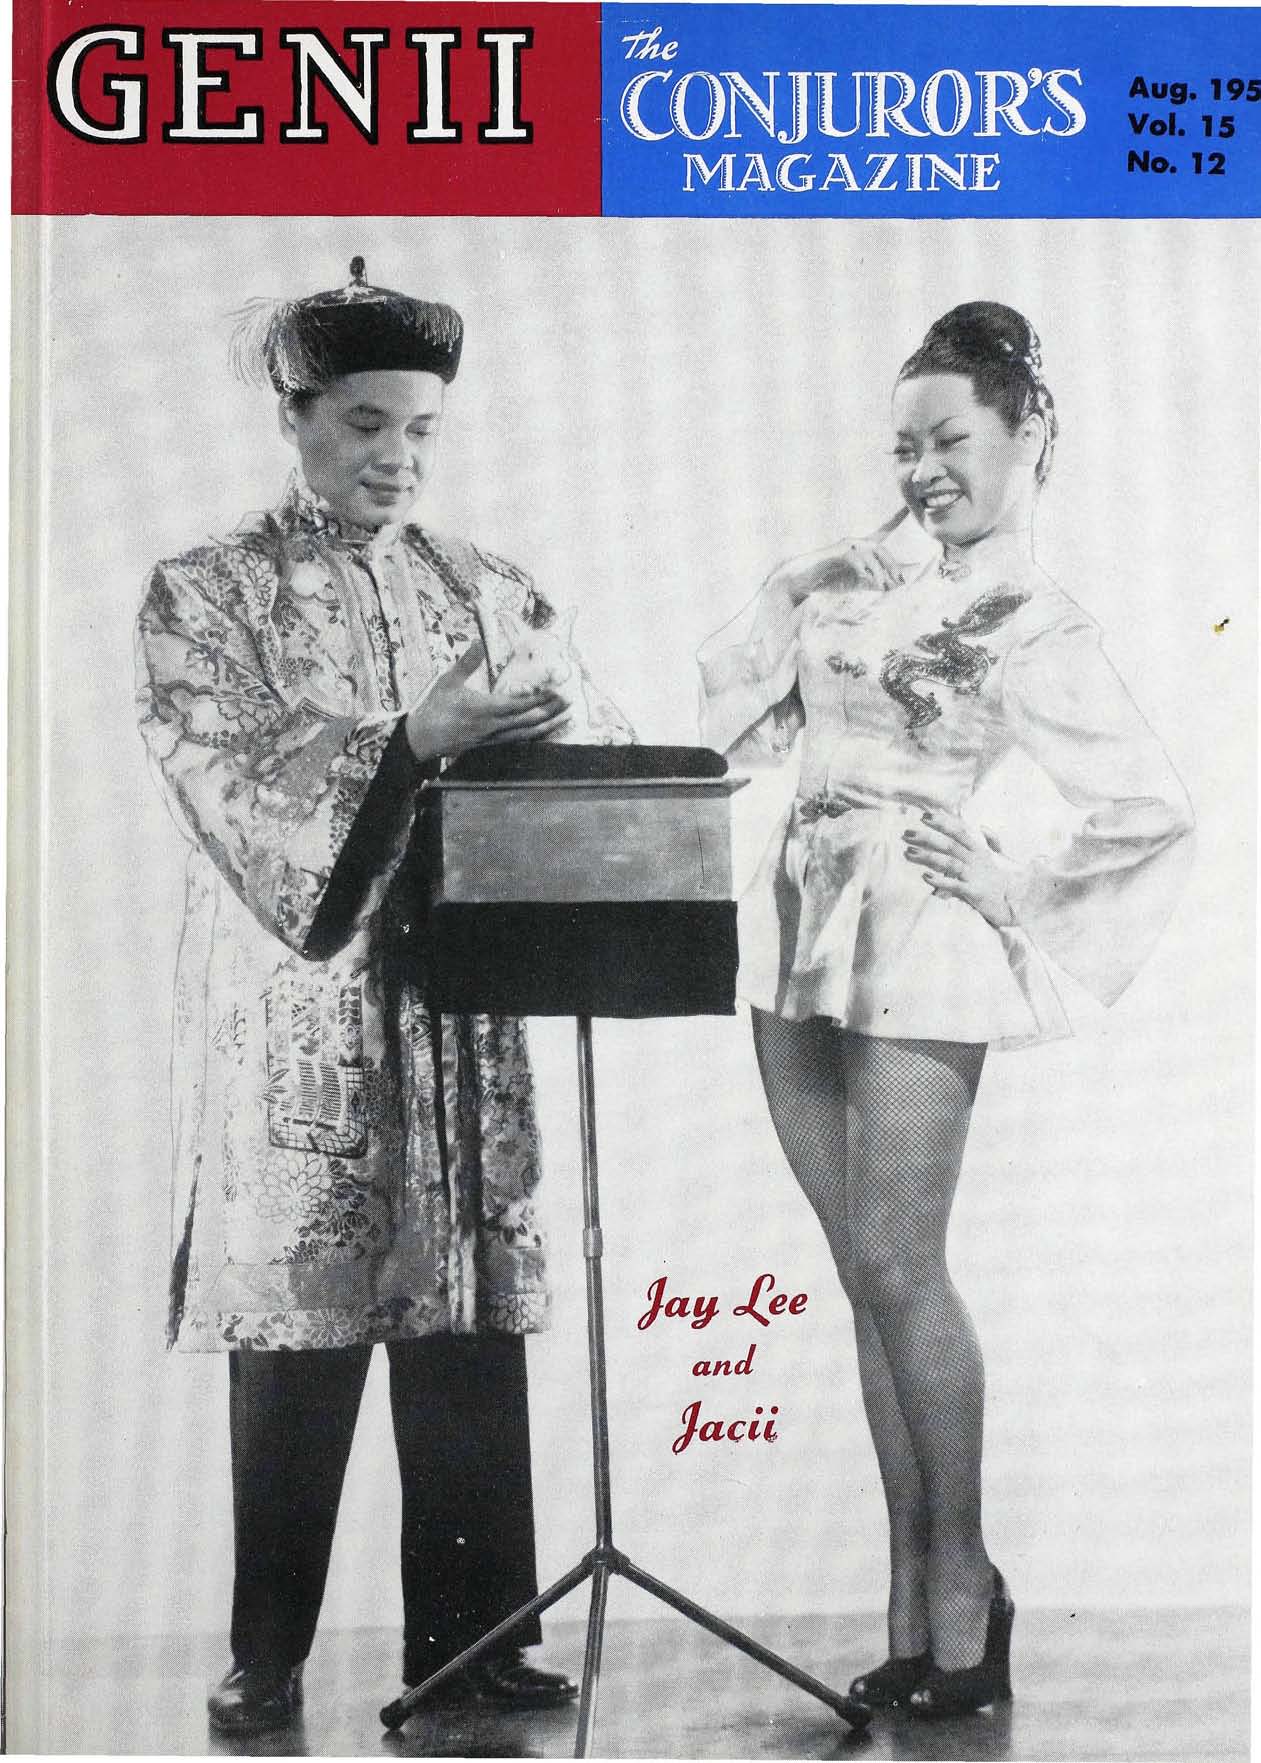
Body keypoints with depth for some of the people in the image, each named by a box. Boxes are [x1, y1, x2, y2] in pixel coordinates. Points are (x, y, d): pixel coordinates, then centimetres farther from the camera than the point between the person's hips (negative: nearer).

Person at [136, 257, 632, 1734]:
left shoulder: (486, 592, 14)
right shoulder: (206, 593, 4)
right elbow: (235, 791, -9)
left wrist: (582, 721, -12)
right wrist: (413, 741, -21)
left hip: (462, 1016, 3)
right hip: (293, 1020, -3)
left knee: (469, 1323, 3)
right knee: (294, 1329, -1)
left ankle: (468, 1628, 15)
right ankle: (267, 1654, 13)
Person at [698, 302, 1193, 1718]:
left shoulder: (1032, 632, -5)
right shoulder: (864, 579, 14)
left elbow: (1155, 813, -9)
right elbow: (738, 720, 20)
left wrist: (1016, 901, -5)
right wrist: (799, 601, 8)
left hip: (914, 958, -7)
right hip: (797, 939, 7)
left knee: (896, 1267, -5)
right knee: (870, 1277, 9)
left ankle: (960, 1591, 10)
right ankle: (916, 1603, 17)